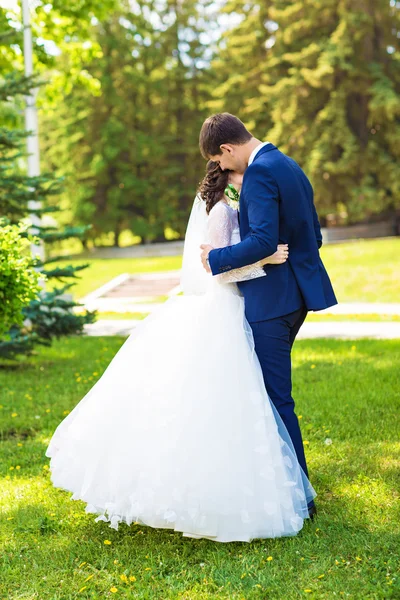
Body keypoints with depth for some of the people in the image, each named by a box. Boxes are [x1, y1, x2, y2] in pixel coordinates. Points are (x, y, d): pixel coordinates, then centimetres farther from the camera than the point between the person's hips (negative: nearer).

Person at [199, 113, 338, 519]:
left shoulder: (260, 172, -16)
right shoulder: (290, 167, 14)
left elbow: (264, 240, -26)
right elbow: (312, 236, 17)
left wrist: (218, 259, -14)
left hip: (271, 299, -10)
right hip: (297, 292, 10)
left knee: (276, 398, -3)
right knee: (265, 389, 20)